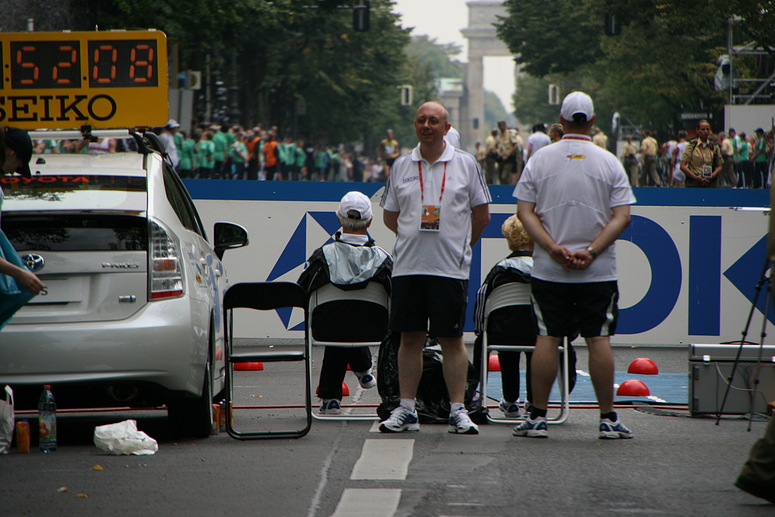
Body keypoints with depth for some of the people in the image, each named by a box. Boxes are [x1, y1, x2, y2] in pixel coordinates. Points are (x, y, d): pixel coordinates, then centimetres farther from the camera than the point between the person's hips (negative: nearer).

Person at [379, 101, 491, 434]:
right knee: (410, 337, 4)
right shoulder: (401, 166, 9)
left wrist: (458, 245, 11)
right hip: (408, 266, 2)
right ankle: (406, 410, 8)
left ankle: (458, 410, 2)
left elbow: (481, 215, 9)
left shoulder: (465, 165, 3)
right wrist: (413, 238, 10)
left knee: (452, 339, -1)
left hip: (450, 267, -2)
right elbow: (389, 216, 16)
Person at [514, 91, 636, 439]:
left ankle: (537, 417, 5)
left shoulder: (541, 159, 2)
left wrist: (554, 248, -9)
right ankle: (608, 419, 4)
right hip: (598, 272, -1)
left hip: (548, 269, 1)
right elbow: (621, 216, -6)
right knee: (599, 339, 2)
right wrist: (592, 251, -9)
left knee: (547, 338, 4)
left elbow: (524, 211, -3)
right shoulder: (609, 163, 1)